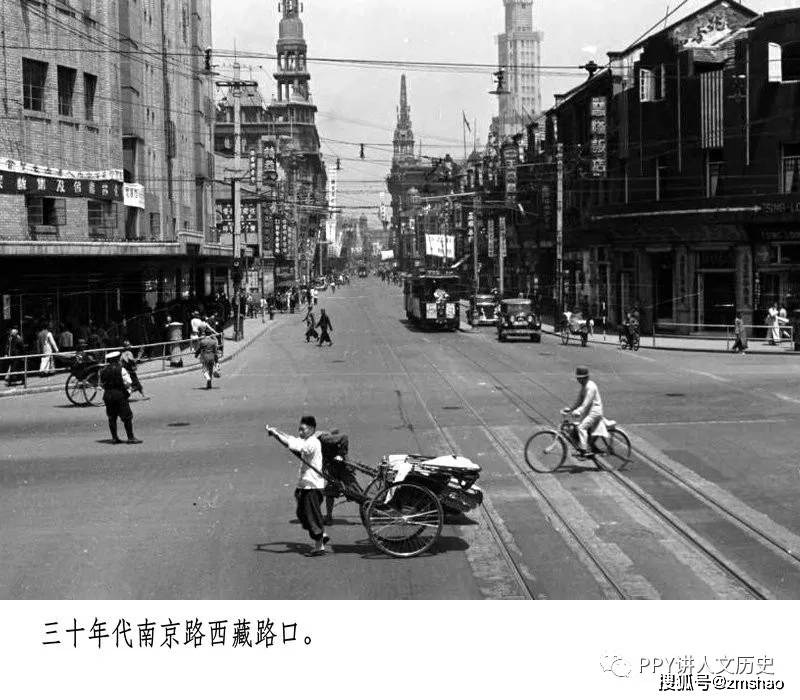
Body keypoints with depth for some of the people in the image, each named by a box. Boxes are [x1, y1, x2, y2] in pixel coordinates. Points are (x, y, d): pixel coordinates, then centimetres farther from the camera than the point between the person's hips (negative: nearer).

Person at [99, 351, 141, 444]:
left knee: (112, 418, 13)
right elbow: (128, 382, -13)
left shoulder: (103, 371, 7)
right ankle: (131, 437, -3)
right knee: (127, 417, -1)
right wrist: (127, 387, 7)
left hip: (107, 395, 5)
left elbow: (102, 384, 9)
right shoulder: (120, 369, -9)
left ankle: (114, 438, 14)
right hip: (120, 394, -5)